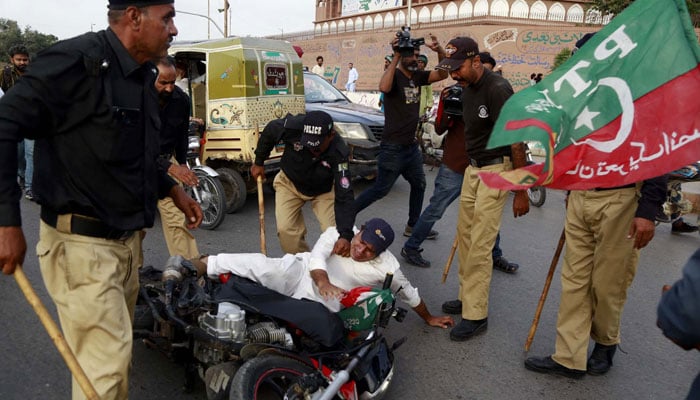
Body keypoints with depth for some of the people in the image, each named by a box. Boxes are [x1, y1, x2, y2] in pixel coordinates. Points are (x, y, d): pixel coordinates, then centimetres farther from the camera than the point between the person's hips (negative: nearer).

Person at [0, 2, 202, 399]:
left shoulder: (143, 78, 11)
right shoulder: (78, 60, -15)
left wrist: (174, 190, 17)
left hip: (127, 241, 8)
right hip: (82, 243, -8)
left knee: (118, 352, 19)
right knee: (106, 361, -3)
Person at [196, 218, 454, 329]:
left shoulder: (387, 267, -8)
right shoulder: (341, 232, -7)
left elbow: (408, 293, 7)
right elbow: (317, 256, -19)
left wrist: (428, 318, 17)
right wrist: (323, 282, -39)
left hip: (321, 302, 0)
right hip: (298, 272, 1)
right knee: (262, 266, -30)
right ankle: (194, 267, -21)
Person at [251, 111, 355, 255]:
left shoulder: (339, 153, -36)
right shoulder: (293, 127, -34)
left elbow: (344, 196, -39)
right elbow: (270, 131, -10)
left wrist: (345, 235, -49)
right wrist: (259, 162, 1)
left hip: (323, 189, -1)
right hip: (289, 183, 1)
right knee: (286, 230, -13)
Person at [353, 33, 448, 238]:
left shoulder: (417, 76, 9)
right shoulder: (394, 75, -13)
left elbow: (442, 74, 2)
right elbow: (384, 87, -36)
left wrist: (440, 51, -15)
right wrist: (396, 57, -33)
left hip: (411, 146, 8)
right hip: (392, 148, -8)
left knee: (419, 185, 16)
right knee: (380, 189, -2)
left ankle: (413, 225, 29)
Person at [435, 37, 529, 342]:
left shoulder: (498, 89, -20)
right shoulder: (467, 88, 7)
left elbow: (516, 141, -20)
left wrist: (521, 192, -18)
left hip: (496, 170, -8)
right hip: (473, 167, 9)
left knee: (479, 245, -7)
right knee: (465, 235, 11)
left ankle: (476, 315, 3)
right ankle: (468, 297, 25)